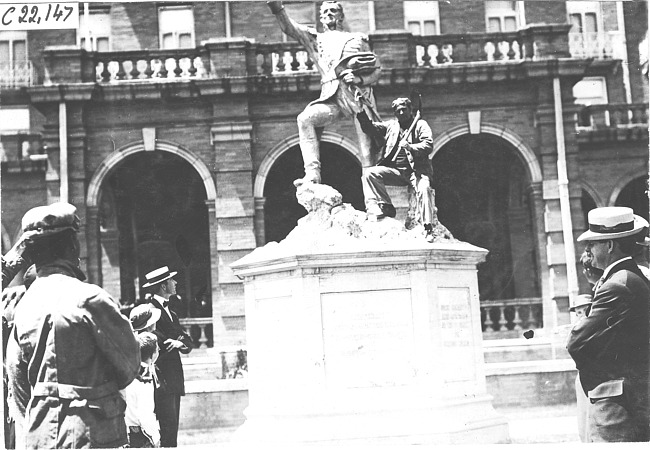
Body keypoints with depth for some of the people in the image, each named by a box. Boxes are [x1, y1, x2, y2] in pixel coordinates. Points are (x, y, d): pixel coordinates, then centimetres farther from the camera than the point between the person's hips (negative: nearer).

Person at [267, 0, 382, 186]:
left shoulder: (358, 38, 25)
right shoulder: (315, 39, 28)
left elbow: (377, 70, 17)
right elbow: (289, 27, 12)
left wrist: (360, 79, -4)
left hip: (359, 93, 0)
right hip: (332, 96, 1)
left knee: (368, 145, -12)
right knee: (306, 118, -26)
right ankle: (312, 174, -31)